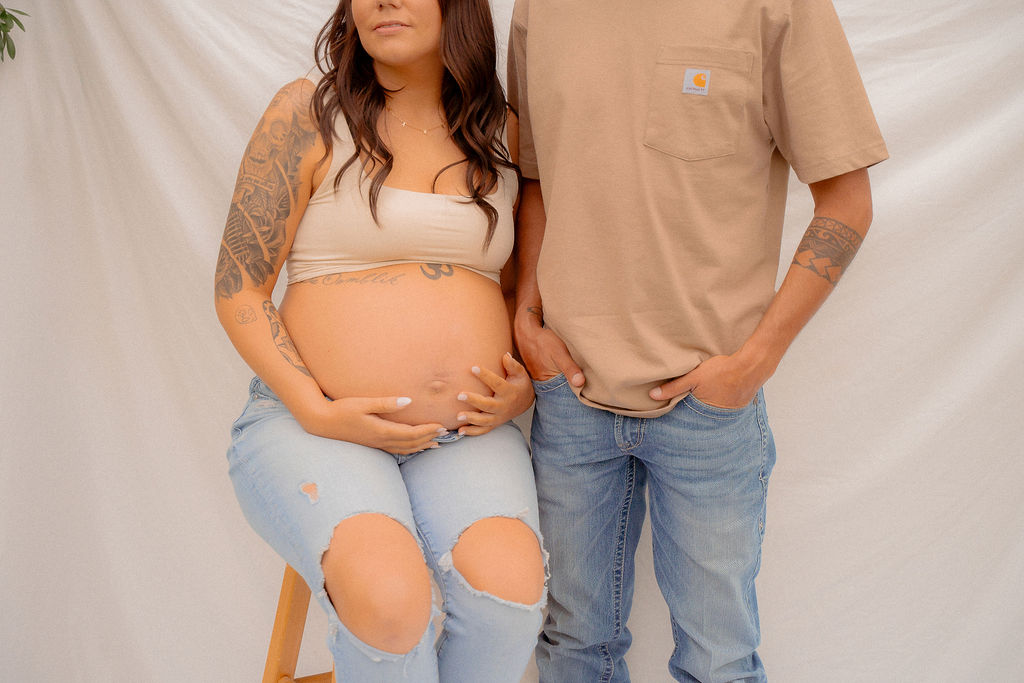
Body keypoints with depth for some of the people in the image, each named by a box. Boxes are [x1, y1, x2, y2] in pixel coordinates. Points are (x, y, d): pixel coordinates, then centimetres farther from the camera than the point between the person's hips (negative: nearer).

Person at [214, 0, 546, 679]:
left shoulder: (503, 133, 10)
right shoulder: (309, 113, 0)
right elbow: (238, 291, -1)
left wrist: (527, 383, 2)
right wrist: (316, 409, -13)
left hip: (468, 433, 3)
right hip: (310, 425, -2)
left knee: (511, 584, -26)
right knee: (388, 592, -31)